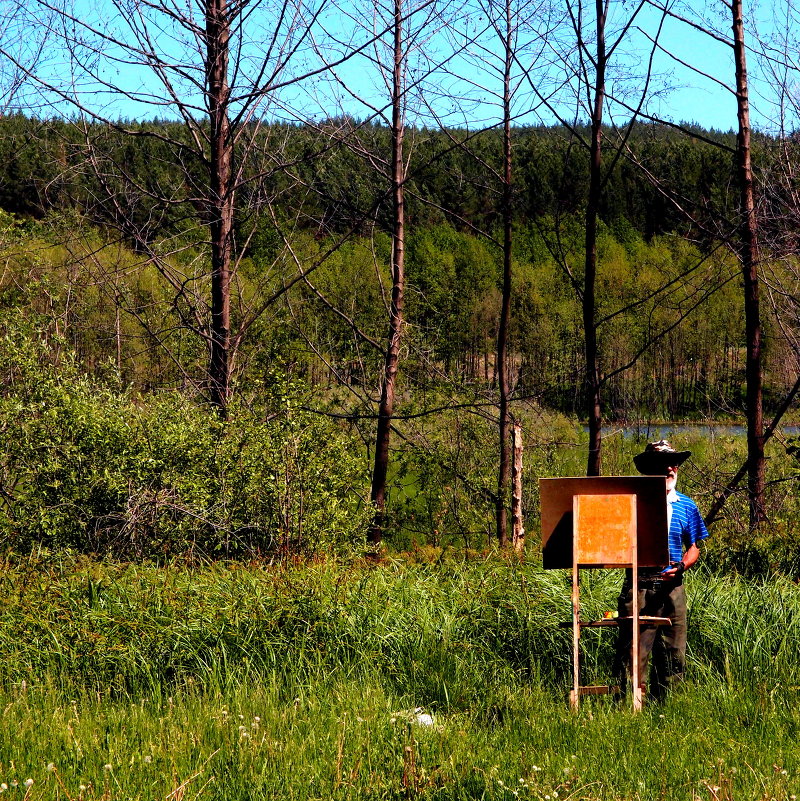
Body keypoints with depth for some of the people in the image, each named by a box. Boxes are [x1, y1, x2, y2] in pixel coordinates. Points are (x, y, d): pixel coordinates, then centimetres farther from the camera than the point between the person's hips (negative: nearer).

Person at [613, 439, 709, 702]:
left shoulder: (686, 506, 12)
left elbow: (694, 547, 15)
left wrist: (680, 567, -5)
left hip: (671, 588, 3)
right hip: (638, 586, -3)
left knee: (672, 651, 4)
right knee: (633, 650, -8)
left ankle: (660, 700, 14)